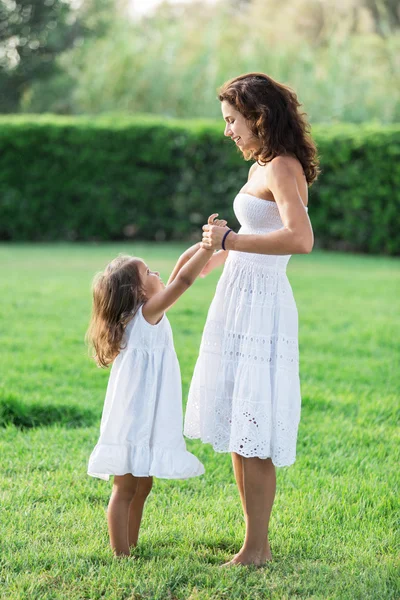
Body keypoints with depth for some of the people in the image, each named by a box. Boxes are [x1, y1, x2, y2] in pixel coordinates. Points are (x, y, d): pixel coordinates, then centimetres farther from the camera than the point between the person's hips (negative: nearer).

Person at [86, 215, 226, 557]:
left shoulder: (145, 313, 12)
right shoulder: (148, 313, -13)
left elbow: (180, 269, 16)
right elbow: (183, 280, -22)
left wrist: (204, 244, 6)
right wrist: (210, 245, -17)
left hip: (146, 419, 9)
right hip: (135, 422, -9)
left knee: (141, 486, 15)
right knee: (126, 489, -5)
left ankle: (130, 549, 23)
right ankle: (121, 556, -2)